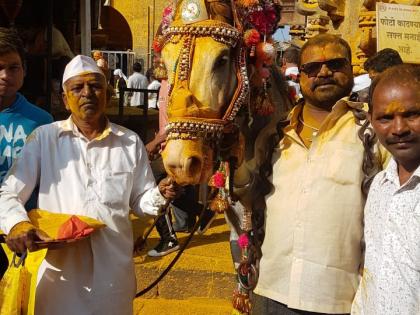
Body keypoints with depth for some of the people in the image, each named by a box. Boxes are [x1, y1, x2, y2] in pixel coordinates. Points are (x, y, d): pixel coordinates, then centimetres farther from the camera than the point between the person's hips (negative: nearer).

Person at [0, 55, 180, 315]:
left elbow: (139, 201, 10)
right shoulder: (44, 138, 0)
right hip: (58, 271, -1)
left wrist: (160, 195, -12)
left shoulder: (130, 142, 5)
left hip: (114, 269, 1)